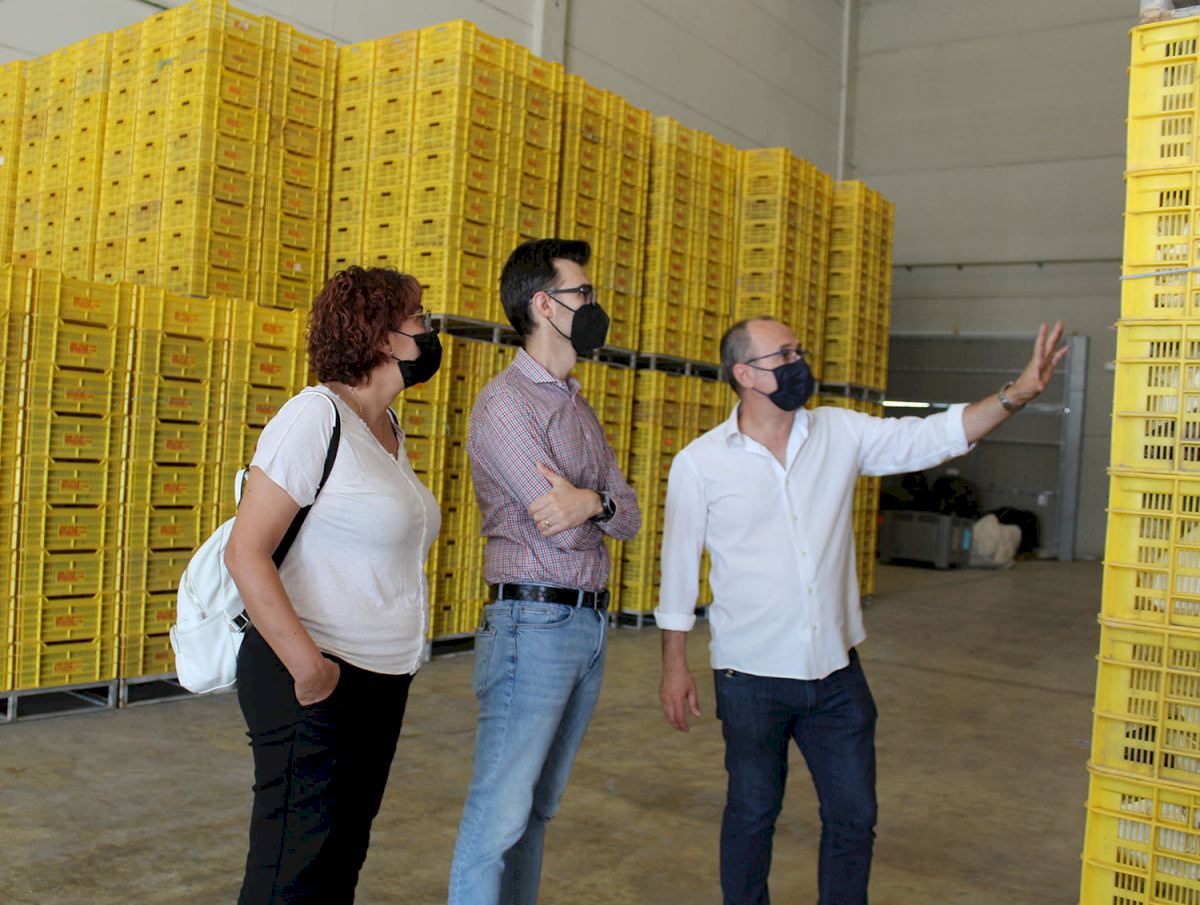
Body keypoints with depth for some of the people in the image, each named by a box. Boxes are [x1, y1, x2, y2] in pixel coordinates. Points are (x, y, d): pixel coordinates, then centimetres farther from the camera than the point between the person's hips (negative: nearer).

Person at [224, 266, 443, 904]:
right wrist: (309, 666, -24)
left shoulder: (389, 429, 11)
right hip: (316, 683, -8)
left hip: (383, 682, 8)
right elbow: (245, 552, -19)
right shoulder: (317, 416, -15)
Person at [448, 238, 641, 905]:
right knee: (500, 812, -4)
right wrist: (600, 505, -1)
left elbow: (630, 518, 7)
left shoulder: (579, 407, 16)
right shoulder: (504, 404, -11)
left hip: (592, 624, 8)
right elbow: (561, 531, -19)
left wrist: (592, 502, -14)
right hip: (535, 623, -8)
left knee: (540, 806, 15)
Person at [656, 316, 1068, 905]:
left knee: (853, 815, 12)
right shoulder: (699, 463, -7)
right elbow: (679, 567, -2)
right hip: (752, 677, -3)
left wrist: (1018, 393, -13)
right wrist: (674, 667, 1)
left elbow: (935, 436, 0)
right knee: (751, 813, 12)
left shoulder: (841, 433, 1)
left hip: (837, 671, 3)